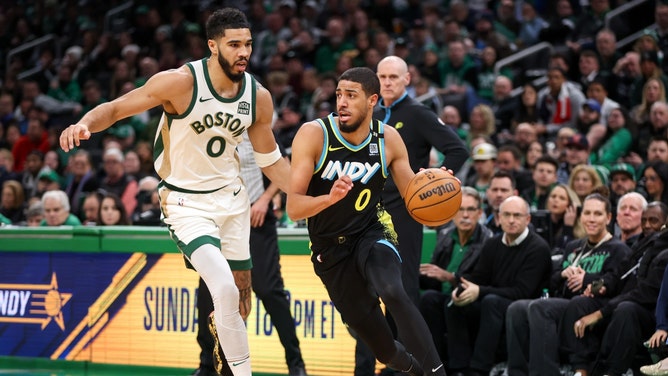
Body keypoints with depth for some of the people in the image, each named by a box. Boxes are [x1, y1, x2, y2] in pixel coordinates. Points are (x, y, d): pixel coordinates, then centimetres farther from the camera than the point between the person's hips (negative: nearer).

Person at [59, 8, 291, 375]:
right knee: (225, 289, -23)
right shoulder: (181, 82, -21)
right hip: (187, 203, -6)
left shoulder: (258, 97, -6)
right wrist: (84, 123, -37)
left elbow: (270, 161, 7)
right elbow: (115, 108, -16)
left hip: (232, 196, 6)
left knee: (241, 289, 17)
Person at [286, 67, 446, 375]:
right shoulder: (314, 134, -18)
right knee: (365, 324, 10)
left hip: (373, 233, 0)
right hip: (330, 248, 1)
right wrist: (330, 198, -41)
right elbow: (293, 208, -21)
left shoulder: (388, 139, -9)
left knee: (392, 292, -31)